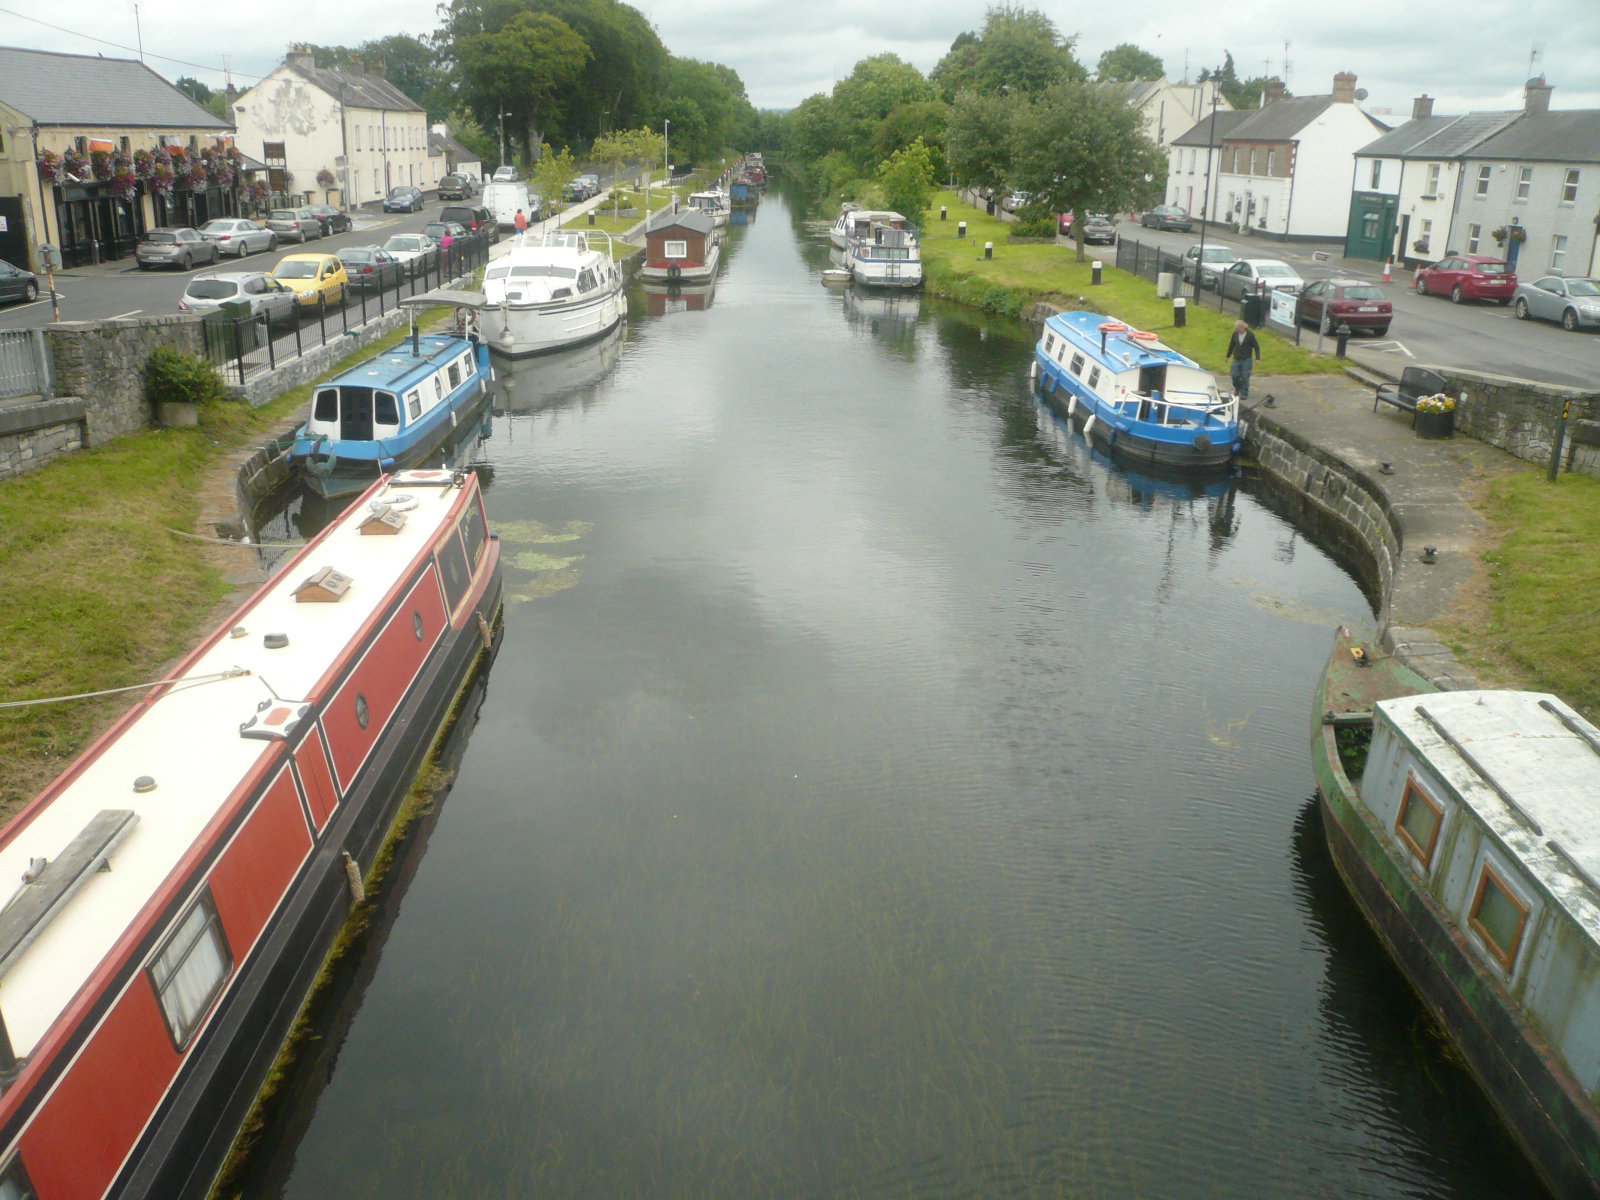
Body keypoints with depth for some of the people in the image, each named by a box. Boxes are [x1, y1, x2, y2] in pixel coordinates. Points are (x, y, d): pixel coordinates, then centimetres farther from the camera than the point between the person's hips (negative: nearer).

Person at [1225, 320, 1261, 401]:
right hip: (1236, 359, 4)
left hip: (1247, 360, -4)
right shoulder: (1235, 334, 0)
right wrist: (1228, 356, 22)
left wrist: (1257, 358, -10)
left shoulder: (1250, 335, -11)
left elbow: (1257, 347, -4)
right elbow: (1231, 345, 14)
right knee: (1234, 375, 0)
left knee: (1245, 377, -2)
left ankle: (1244, 394, 10)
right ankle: (1238, 388, 29)